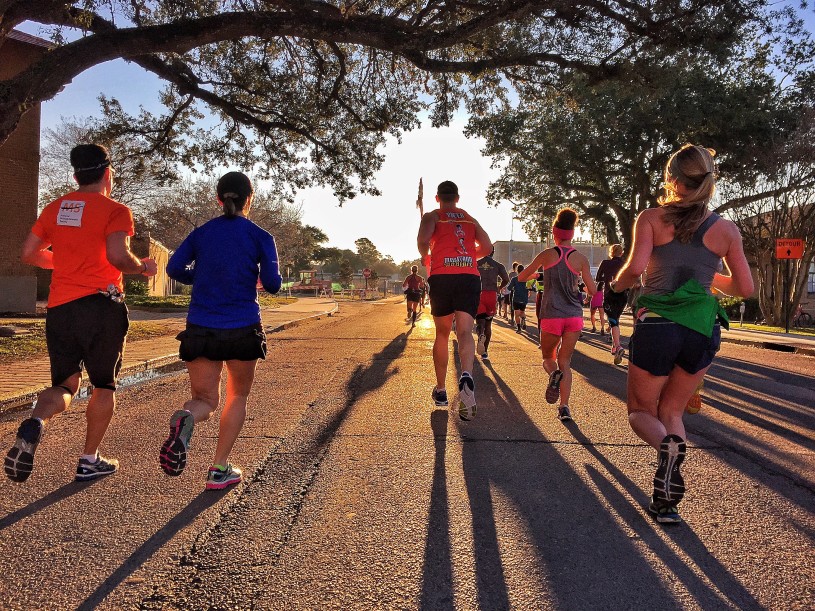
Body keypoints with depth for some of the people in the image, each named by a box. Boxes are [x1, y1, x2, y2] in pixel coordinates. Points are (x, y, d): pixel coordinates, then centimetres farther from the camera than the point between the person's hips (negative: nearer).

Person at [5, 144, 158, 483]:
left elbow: (29, 254, 14)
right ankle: (89, 460, 16)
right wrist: (142, 268, -1)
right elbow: (118, 256, -20)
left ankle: (34, 424, -17)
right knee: (104, 385, 12)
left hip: (58, 308, 5)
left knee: (65, 384, 14)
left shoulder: (55, 209, 12)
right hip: (101, 305, -4)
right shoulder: (115, 210, -5)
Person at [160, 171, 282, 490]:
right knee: (238, 396, 18)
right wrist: (268, 276, 15)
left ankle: (185, 419, -24)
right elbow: (272, 284, -8)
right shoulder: (260, 236, -2)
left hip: (200, 329, 2)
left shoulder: (201, 233, 7)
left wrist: (204, 279, 15)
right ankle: (219, 469, 14)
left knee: (205, 399, 13)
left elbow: (174, 268, -2)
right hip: (243, 330, -2)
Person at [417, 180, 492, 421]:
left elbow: (423, 240, -10)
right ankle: (466, 376, -37)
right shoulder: (470, 219, 21)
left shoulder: (432, 216, 10)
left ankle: (440, 389, 19)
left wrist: (425, 257, 10)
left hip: (441, 277, -1)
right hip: (469, 277, 1)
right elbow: (487, 247, 13)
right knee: (465, 332, -8)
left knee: (442, 334, 12)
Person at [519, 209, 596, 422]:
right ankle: (564, 407, 0)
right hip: (574, 316, 2)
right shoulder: (580, 258, 2)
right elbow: (592, 290, 3)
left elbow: (521, 277, 11)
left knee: (548, 357, 17)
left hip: (551, 316, -1)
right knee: (565, 361, 10)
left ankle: (554, 374, -18)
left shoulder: (547, 255, 0)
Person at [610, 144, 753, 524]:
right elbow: (745, 289, 8)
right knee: (671, 411, 20)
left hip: (657, 325, -3)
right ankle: (666, 502, 10)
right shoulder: (726, 229, 5)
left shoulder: (651, 218, -4)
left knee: (640, 411, 16)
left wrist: (617, 284, 1)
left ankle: (667, 445, -19)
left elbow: (636, 267, -19)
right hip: (702, 329, 3)